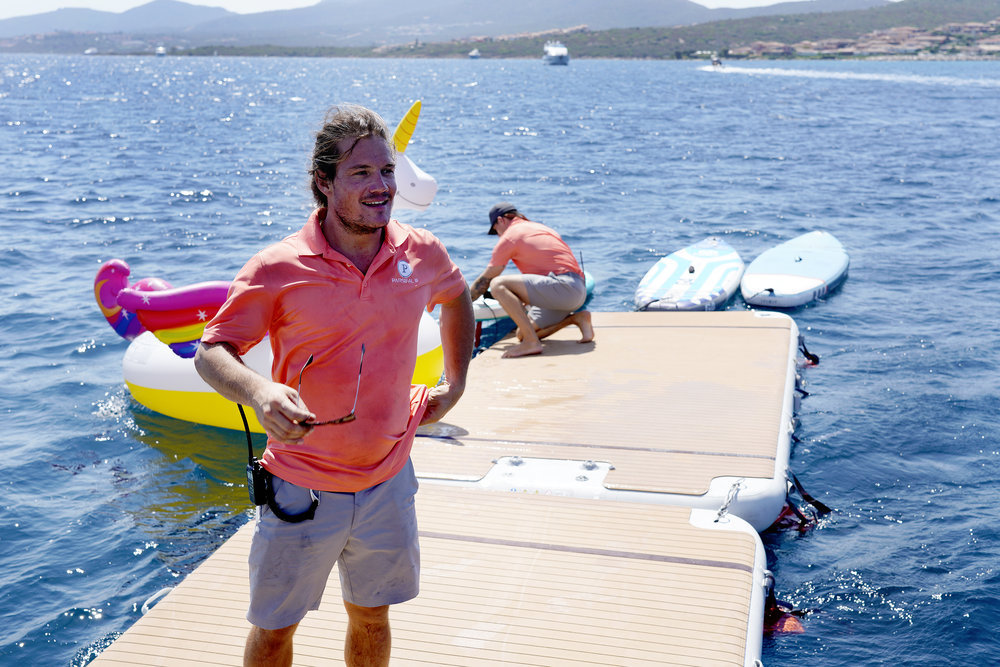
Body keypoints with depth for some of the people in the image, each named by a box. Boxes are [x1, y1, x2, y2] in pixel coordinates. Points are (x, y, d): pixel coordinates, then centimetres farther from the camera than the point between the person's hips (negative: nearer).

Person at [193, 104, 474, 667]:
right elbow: (211, 353, -12)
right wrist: (257, 390, -32)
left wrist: (455, 383, 14)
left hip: (388, 482, 3)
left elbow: (457, 299, 18)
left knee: (372, 616, 20)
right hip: (302, 487, -3)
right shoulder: (279, 269, -16)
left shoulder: (423, 253, -5)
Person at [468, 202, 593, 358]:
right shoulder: (538, 227, 26)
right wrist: (523, 300, 47)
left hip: (564, 286, -9)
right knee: (522, 334, 13)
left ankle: (531, 342, -26)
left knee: (497, 285, -18)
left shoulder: (509, 236, 1)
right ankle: (576, 318, 10)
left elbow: (484, 280, 5)